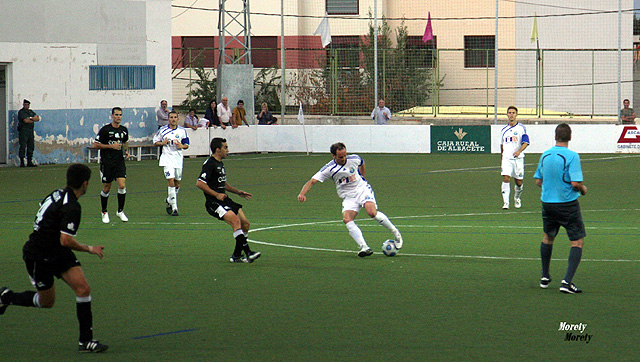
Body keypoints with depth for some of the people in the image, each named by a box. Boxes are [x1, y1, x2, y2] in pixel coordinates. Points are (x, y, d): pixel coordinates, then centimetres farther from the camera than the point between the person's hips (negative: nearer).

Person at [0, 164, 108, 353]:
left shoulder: (57, 194, 1)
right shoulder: (71, 208, -26)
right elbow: (66, 240, -29)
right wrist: (89, 249, -14)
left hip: (58, 253, 9)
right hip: (39, 257, -9)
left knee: (83, 289, -6)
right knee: (46, 301, 10)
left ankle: (86, 340, -3)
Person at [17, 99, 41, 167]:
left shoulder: (31, 112, 19)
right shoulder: (21, 112, -3)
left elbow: (38, 118, 7)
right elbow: (25, 120, -15)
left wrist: (31, 118, -9)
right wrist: (33, 120, -2)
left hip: (31, 130, 7)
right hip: (23, 130, -7)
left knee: (31, 146, 5)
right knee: (23, 146, -9)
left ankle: (29, 162, 9)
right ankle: (22, 162, -8)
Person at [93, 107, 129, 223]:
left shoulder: (124, 130, 8)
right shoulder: (105, 130, -8)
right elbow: (96, 145, -8)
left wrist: (126, 151, 6)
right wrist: (111, 146, -15)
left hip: (119, 161, 3)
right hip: (106, 162, -3)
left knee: (122, 185, -11)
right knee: (106, 188, 4)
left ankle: (120, 211, 3)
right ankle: (104, 213, 21)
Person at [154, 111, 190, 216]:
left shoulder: (182, 131, 4)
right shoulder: (162, 130, 1)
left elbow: (186, 145, 11)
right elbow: (155, 142, 10)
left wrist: (181, 146, -12)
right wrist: (163, 143, -11)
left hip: (178, 159, 3)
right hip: (167, 159, -3)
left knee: (177, 184, 10)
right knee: (171, 181, -16)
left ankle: (169, 200, 37)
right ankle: (174, 208, -15)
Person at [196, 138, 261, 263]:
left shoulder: (220, 164, 19)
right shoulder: (210, 164, -12)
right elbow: (199, 183, -20)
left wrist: (238, 192, 23)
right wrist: (217, 195, -19)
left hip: (224, 200, 10)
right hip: (213, 203, -10)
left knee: (245, 223, 2)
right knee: (235, 220, -26)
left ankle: (236, 256, 11)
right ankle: (248, 253, -29)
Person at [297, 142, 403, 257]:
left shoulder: (354, 159, -5)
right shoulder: (329, 169, -12)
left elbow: (362, 163, 21)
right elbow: (312, 181, -16)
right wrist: (302, 194, -33)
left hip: (363, 189, 0)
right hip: (348, 197, 0)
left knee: (372, 212, -27)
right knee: (347, 219, -27)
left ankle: (395, 233, -7)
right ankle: (364, 247, -34)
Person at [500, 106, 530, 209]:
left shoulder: (521, 128, 0)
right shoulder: (504, 130, 11)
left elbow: (526, 142, -7)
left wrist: (519, 151, -24)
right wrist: (502, 156, 24)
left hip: (518, 158, -2)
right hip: (506, 158, 2)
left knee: (519, 182, 5)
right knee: (506, 179, -15)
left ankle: (517, 198, 34)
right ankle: (505, 202, -16)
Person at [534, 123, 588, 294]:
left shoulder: (545, 155, 2)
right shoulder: (572, 156, -15)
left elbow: (538, 181, 10)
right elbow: (575, 183, -22)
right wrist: (583, 189, 0)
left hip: (547, 202, 6)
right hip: (568, 204, -6)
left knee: (547, 237, 25)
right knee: (578, 241, 2)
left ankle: (545, 277, 34)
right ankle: (567, 281, -10)